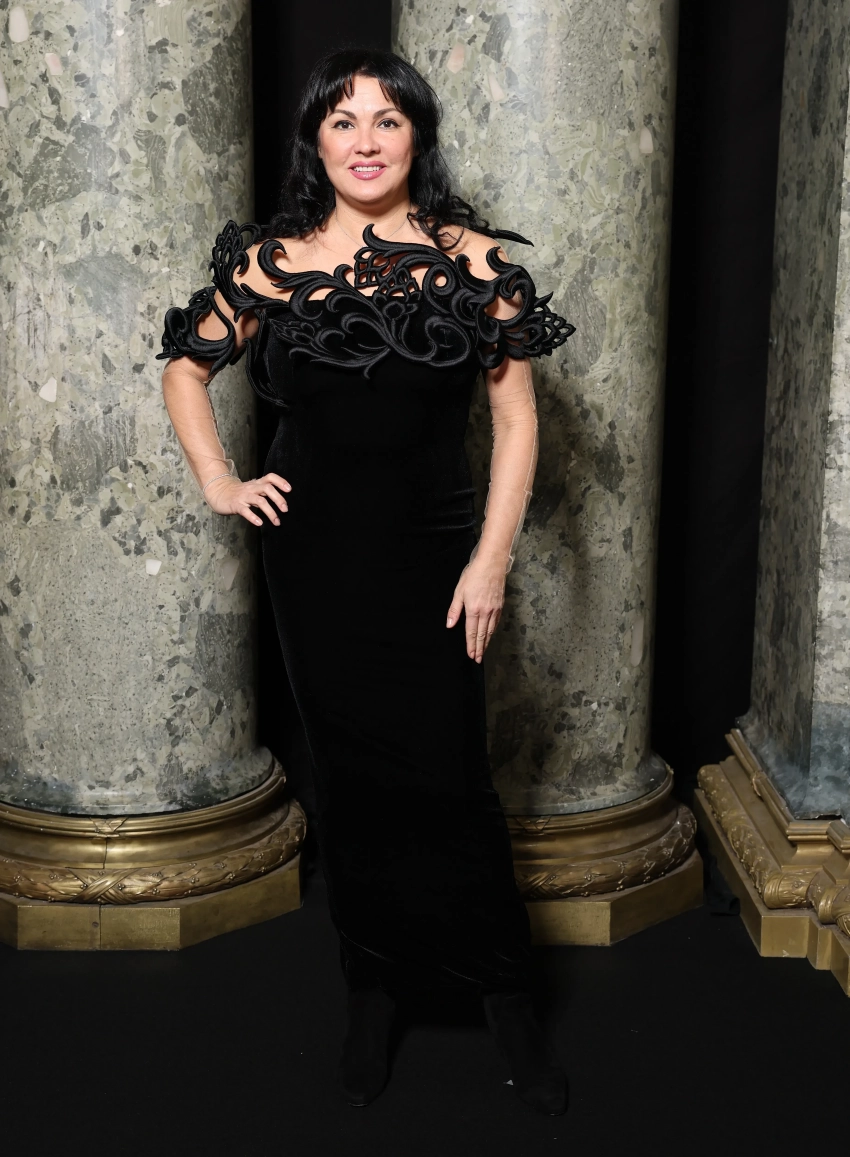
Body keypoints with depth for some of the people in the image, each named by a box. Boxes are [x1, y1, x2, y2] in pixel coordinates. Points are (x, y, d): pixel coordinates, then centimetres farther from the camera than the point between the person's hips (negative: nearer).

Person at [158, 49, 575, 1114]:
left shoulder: (470, 257, -1)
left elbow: (516, 415, -1)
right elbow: (185, 368, 16)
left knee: (445, 777, -3)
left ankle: (504, 995, 16)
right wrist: (219, 485, 5)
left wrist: (492, 558, -7)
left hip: (431, 554, -1)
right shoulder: (273, 261, 2)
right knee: (352, 775, 10)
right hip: (314, 557, 2)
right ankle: (373, 990, 26)